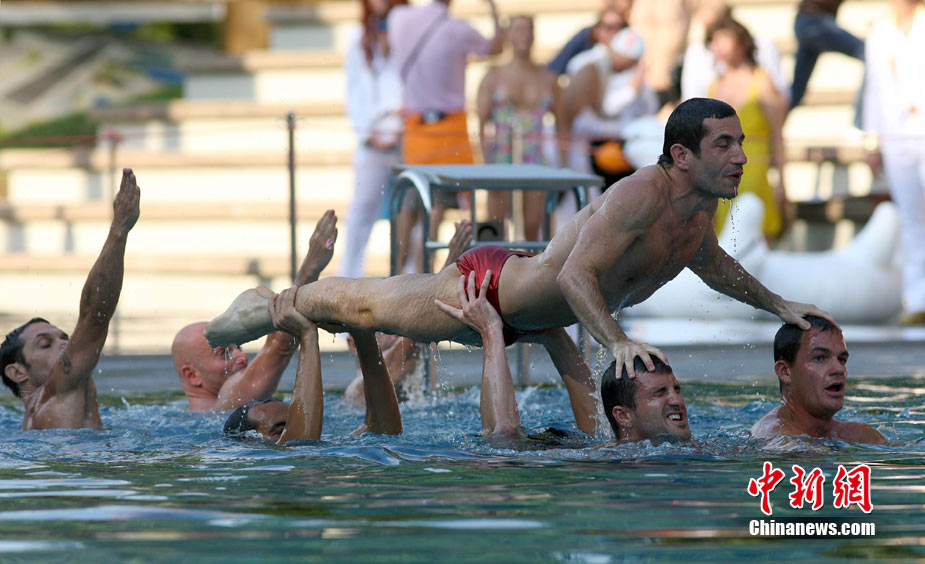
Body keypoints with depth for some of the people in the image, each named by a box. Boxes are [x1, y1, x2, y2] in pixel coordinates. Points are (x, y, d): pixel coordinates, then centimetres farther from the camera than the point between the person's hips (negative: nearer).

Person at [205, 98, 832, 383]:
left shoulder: (703, 205, -7)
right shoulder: (640, 194, -36)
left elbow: (711, 263, 17)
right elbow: (576, 274, -41)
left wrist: (779, 304, 13)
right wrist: (617, 340, -52)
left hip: (528, 311, 8)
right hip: (489, 285, -8)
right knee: (367, 304, 11)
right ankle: (272, 306, 32)